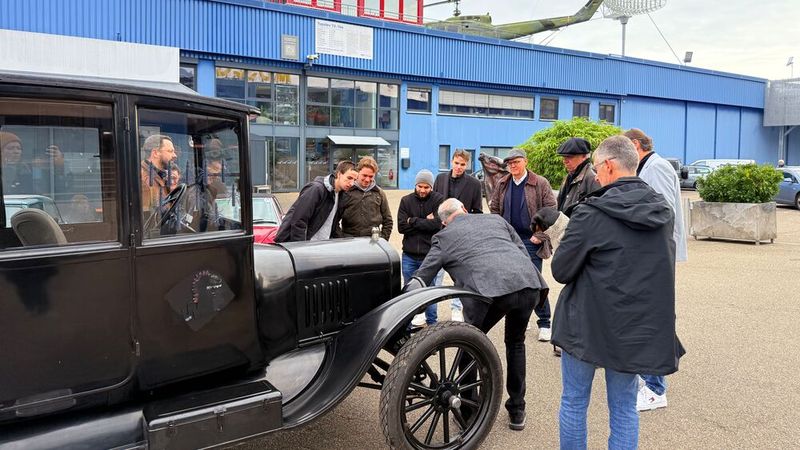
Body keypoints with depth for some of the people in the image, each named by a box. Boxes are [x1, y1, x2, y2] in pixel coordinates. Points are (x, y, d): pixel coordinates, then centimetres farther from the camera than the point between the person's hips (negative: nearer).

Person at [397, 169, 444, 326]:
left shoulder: (438, 200, -3)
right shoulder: (406, 201, 3)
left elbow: (437, 224, -16)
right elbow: (401, 226, -6)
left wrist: (413, 221, -10)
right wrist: (425, 222, -12)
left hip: (430, 256, -2)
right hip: (409, 255, 3)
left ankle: (432, 324, 21)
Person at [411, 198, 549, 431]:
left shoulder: (443, 237, 19)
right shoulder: (495, 219, 29)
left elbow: (420, 278, 19)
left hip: (490, 290, -4)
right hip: (529, 283, 4)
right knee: (516, 343, 28)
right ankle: (517, 411, 36)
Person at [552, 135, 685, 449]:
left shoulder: (591, 213, -18)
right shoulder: (663, 211, 1)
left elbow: (560, 270, -13)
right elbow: (663, 267, 13)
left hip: (587, 324, -5)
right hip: (638, 328, 5)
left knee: (574, 401, 14)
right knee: (624, 406, 17)